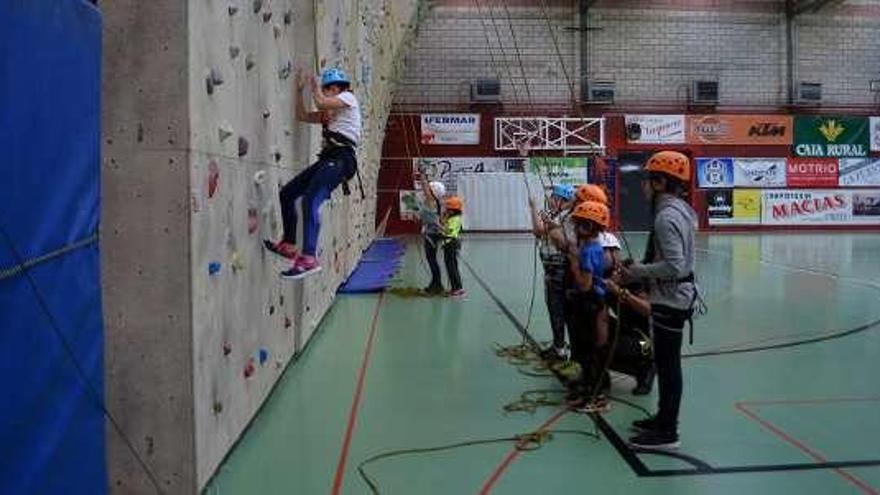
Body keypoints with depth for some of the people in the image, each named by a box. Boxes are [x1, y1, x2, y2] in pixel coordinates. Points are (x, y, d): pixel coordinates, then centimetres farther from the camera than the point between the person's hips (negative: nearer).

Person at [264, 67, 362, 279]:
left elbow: (321, 102, -10)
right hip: (327, 158, 10)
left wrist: (314, 86, 9)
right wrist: (299, 90, 23)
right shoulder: (329, 112, 29)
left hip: (341, 158, -10)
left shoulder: (349, 98, 4)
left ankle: (309, 258, -33)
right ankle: (289, 244, 15)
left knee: (310, 200, -26)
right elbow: (302, 115, 29)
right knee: (287, 193, 9)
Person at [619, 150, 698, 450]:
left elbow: (673, 266, -27)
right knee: (666, 362, 19)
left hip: (670, 300, -10)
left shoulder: (667, 216, -21)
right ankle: (664, 418, 33)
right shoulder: (680, 210, 12)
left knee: (667, 364, -2)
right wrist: (640, 270, 10)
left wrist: (637, 271, -16)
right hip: (675, 296, 10)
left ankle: (666, 432, 8)